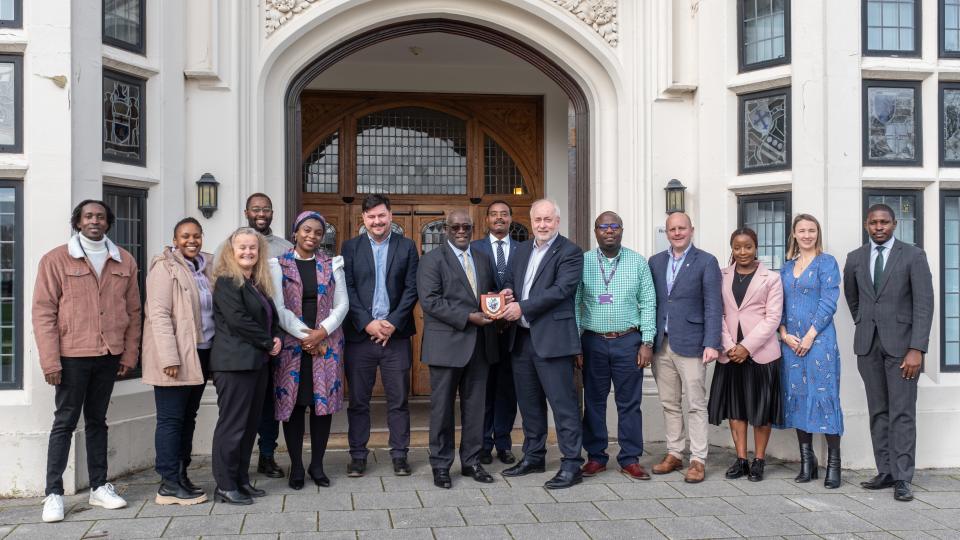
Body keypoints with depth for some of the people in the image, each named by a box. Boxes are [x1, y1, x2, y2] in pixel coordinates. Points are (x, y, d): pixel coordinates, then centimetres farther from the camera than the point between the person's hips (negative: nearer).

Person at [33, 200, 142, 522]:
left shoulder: (124, 261, 6)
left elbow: (133, 311, 9)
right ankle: (54, 493, 9)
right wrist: (50, 361, -12)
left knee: (97, 421, 14)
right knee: (65, 423, 3)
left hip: (109, 356, 3)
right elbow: (44, 312, -7)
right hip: (72, 356, -3)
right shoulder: (56, 260, -4)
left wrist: (129, 354, 4)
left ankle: (99, 487, 21)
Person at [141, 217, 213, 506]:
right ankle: (169, 484, 1)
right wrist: (169, 357, -20)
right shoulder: (165, 267, -8)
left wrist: (214, 352, 12)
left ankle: (181, 475, 19)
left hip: (200, 355, 7)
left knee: (188, 417, 12)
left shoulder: (206, 268, 14)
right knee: (171, 419, -3)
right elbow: (159, 314, -14)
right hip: (175, 357, -7)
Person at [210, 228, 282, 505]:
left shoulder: (259, 284, 17)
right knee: (232, 424, -4)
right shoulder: (226, 282, -8)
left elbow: (272, 316, 22)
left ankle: (241, 480, 20)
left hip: (257, 362, 9)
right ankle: (225, 486, 3)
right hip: (235, 362, -9)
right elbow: (237, 319, -18)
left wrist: (276, 338, 1)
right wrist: (268, 342, -11)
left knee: (250, 423, 11)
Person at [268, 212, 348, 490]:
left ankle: (317, 464, 14)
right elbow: (279, 308, -5)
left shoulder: (332, 265, 8)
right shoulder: (278, 265, 2)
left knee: (323, 403, 2)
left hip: (326, 343, 2)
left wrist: (321, 332, -10)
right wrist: (305, 335, -13)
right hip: (291, 344, -2)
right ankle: (296, 467, 11)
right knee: (293, 404, 1)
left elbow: (341, 304, 4)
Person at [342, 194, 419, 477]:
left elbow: (411, 289, 1)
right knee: (358, 399, 5)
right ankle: (358, 455, 16)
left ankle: (399, 454, 15)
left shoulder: (406, 247, 6)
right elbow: (347, 289, 0)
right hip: (360, 334, 0)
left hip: (396, 334, 0)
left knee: (398, 399, 5)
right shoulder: (350, 247, 6)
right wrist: (368, 323, -10)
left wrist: (393, 323, -9)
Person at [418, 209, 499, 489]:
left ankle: (471, 461, 21)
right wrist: (468, 318, -17)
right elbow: (430, 301, -13)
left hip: (480, 344, 5)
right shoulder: (432, 260, -3)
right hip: (447, 343, -5)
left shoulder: (483, 259, 16)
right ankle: (441, 465, 14)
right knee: (442, 406, 3)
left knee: (475, 405, 10)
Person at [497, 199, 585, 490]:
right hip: (521, 337, 7)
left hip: (551, 338, -7)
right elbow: (508, 280, 18)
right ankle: (533, 457, 29)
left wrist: (522, 307, -20)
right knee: (529, 402, 16)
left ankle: (571, 465, 2)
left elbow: (561, 289, -18)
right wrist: (507, 293, -7)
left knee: (563, 402, -4)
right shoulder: (522, 250, 16)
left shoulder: (570, 252, -7)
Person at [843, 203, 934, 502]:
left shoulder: (913, 256, -4)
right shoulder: (855, 258, 8)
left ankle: (902, 479, 0)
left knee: (902, 413, -3)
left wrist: (917, 349, -16)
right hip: (868, 344, 4)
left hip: (900, 343, -4)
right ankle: (885, 472, 12)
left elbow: (924, 304, -9)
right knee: (878, 412, 7)